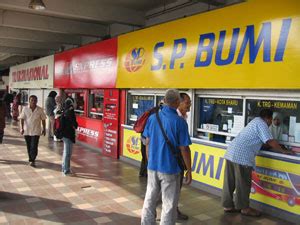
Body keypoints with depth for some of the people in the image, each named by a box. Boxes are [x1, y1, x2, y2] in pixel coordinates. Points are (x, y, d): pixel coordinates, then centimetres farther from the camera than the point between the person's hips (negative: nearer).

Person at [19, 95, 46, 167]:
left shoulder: (40, 110, -3)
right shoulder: (25, 109, -2)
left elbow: (43, 119, 5)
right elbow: (22, 119, -2)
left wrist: (44, 129, 7)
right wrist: (22, 128, -12)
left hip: (36, 131, -2)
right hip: (27, 131, 2)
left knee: (34, 147, -9)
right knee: (29, 147, 12)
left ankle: (32, 160, -5)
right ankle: (31, 159, 27)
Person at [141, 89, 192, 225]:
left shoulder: (153, 117, -1)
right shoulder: (179, 122, -16)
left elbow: (147, 143, 6)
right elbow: (183, 149, -13)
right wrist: (189, 170, -2)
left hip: (153, 167, 5)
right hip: (170, 169, -5)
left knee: (149, 200, 18)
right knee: (169, 205, 9)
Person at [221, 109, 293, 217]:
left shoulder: (255, 121, 24)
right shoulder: (261, 124, -4)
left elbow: (258, 141, 32)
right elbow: (271, 142, -9)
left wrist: (277, 147, 32)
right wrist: (283, 151, 5)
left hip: (231, 152, 9)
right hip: (242, 156, -9)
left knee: (229, 182, 12)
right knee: (243, 183, 3)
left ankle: (228, 205, 20)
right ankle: (244, 208, 14)